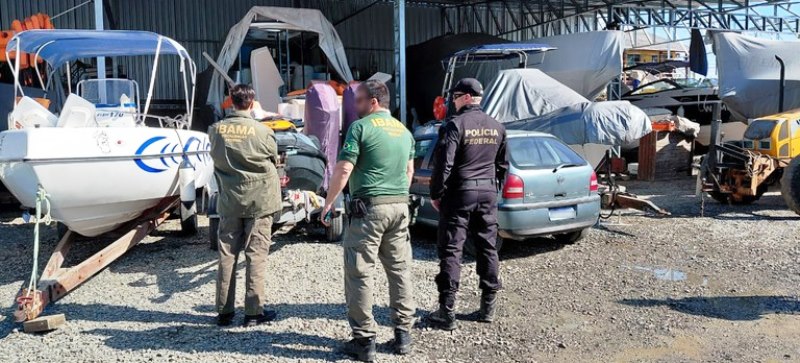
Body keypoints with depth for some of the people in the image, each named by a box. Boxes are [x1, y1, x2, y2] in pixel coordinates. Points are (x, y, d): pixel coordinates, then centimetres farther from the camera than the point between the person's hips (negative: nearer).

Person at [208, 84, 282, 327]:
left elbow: (216, 159, 11)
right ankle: (253, 312, 7)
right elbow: (274, 160, 3)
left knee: (226, 254, 10)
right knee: (256, 255, 3)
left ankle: (224, 311, 17)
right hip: (259, 199, -3)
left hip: (229, 200, 3)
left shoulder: (215, 130, -2)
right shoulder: (262, 131, -11)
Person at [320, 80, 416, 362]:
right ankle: (403, 334, 20)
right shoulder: (403, 130, 15)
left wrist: (328, 204, -3)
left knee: (360, 273, 1)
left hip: (369, 207, -7)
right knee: (400, 270, 12)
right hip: (400, 207, 7)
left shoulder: (361, 127, -7)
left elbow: (343, 170, -12)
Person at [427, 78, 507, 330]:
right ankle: (488, 306, 21)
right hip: (488, 193, 6)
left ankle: (447, 311, 3)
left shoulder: (455, 125, -12)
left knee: (451, 250, 0)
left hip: (459, 194, -6)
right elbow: (501, 164, 16)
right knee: (487, 248, 13)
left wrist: (436, 194, -6)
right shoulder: (497, 127, 10)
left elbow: (443, 164, -15)